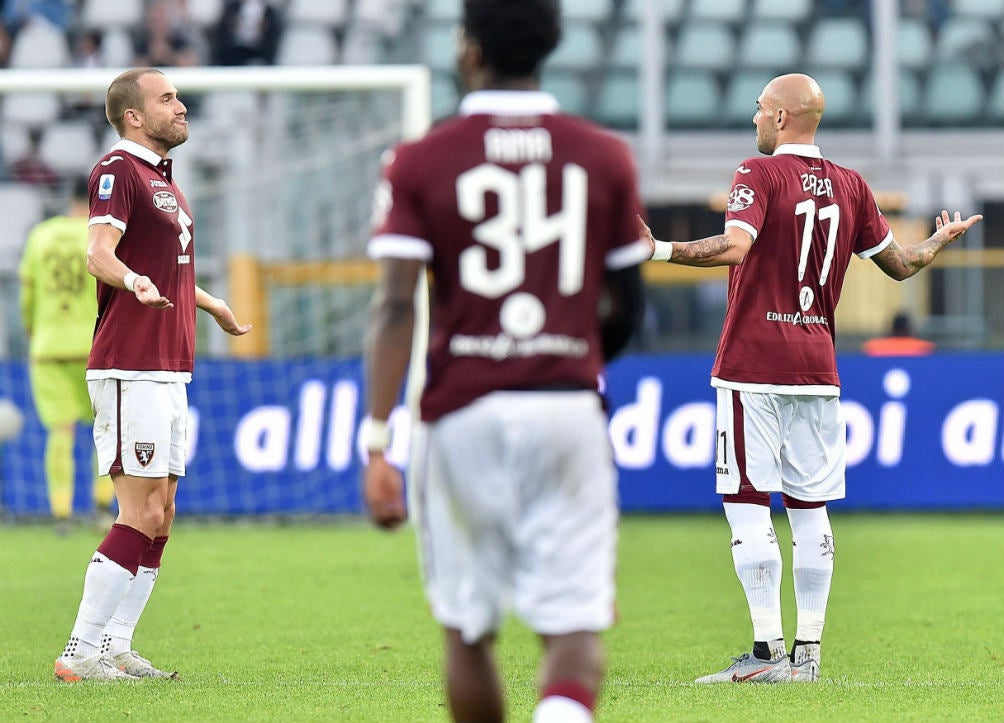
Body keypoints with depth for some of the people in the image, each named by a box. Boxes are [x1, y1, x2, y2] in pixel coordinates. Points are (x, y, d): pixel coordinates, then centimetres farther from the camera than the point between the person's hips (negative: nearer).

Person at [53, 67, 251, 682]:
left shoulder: (164, 178, 20)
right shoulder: (118, 171, -10)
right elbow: (99, 252, -26)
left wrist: (213, 305, 52)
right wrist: (134, 281, -47)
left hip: (170, 369, 10)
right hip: (131, 370, -10)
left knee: (159, 518, 8)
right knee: (142, 516, -13)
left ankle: (115, 650, 11)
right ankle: (81, 654, -11)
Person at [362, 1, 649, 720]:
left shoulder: (421, 163, 0)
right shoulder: (604, 158, 6)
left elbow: (396, 308, -9)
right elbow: (627, 312, 10)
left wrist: (376, 444, -12)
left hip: (462, 413, -1)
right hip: (569, 410, 1)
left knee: (469, 629, 13)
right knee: (575, 625, -3)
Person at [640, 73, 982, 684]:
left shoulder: (761, 175, -7)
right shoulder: (850, 186, 11)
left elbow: (735, 246, -23)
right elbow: (900, 264, 18)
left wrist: (660, 250, -24)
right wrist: (941, 241, 36)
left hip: (752, 363, -6)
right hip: (818, 362, 6)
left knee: (748, 503, -6)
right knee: (810, 508, 8)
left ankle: (768, 651, -12)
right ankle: (808, 652, 9)